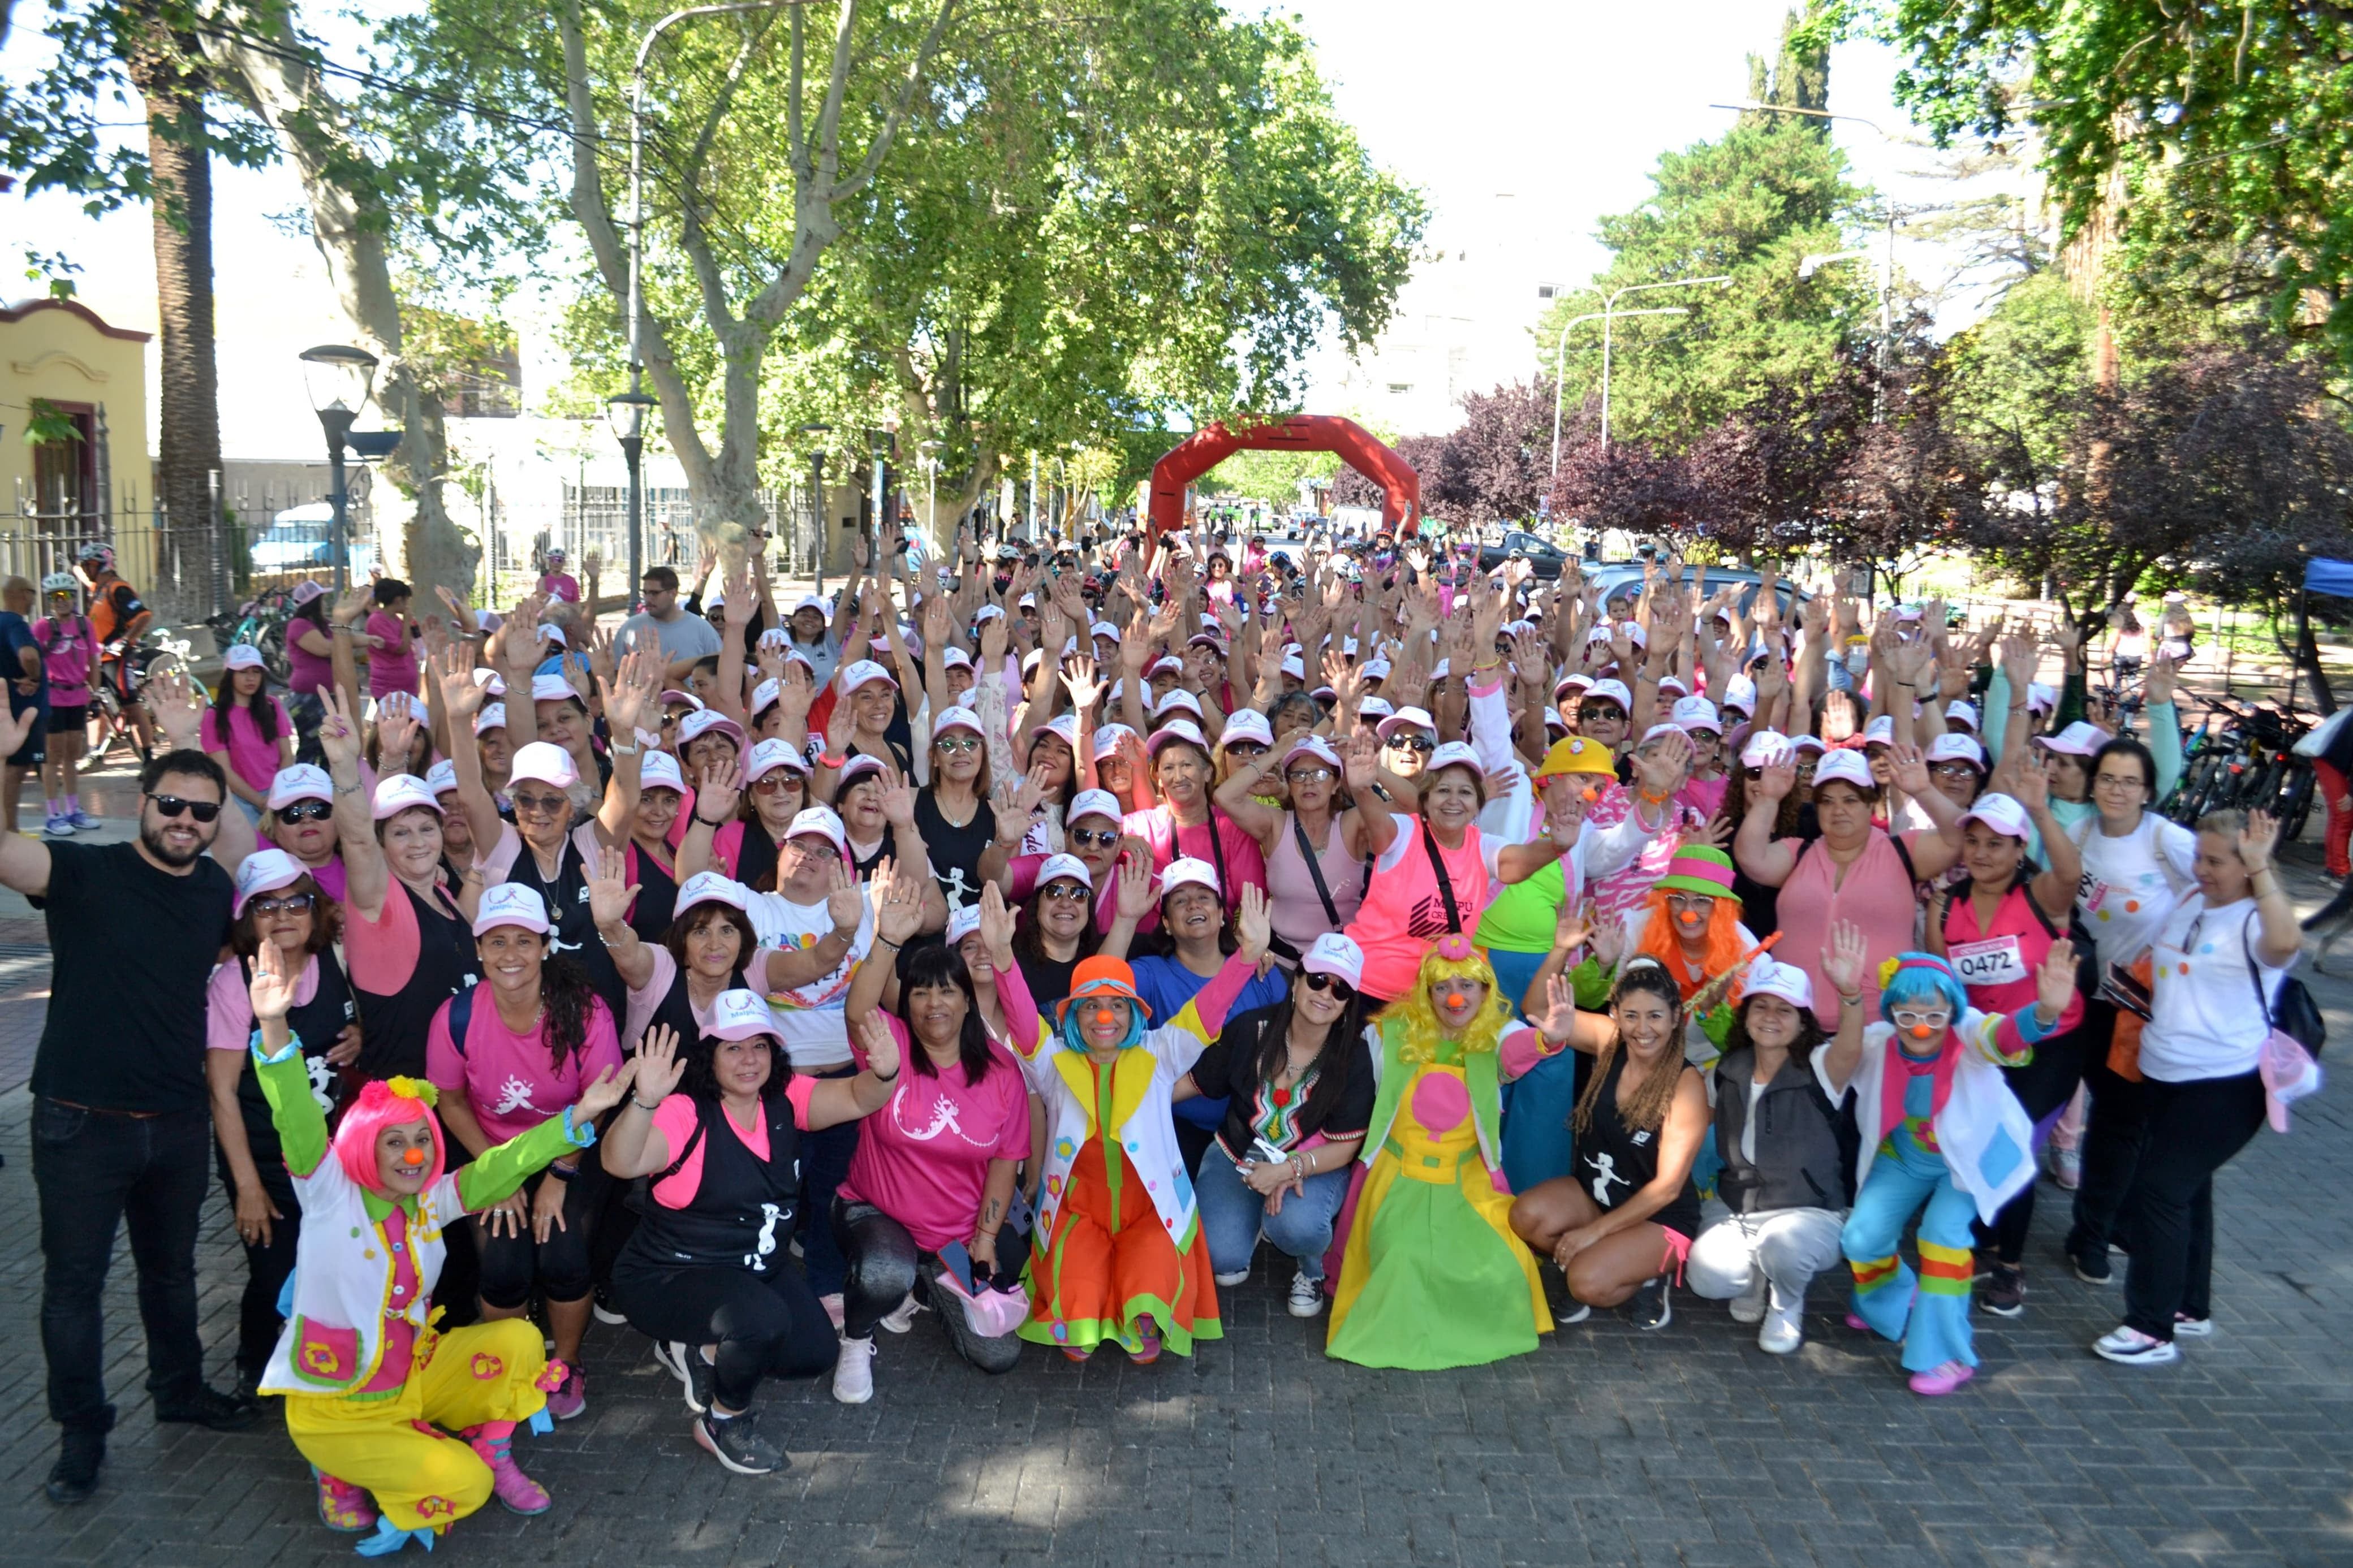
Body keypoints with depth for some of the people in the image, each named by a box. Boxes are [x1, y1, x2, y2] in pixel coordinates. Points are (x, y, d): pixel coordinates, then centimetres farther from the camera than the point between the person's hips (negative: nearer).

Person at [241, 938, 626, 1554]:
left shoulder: (430, 1202, -1)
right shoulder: (331, 1196, -14)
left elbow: (498, 1168, -6)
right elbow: (299, 1124, -28)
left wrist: (579, 1116, -19)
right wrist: (275, 1030, -44)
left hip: (414, 1376, 5)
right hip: (335, 1409, -5)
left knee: (519, 1340, -12)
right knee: (462, 1484, -18)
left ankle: (492, 1452, 11)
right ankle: (344, 1469, 7)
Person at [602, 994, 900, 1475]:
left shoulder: (786, 1099, -6)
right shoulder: (686, 1113, -22)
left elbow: (857, 1100, -17)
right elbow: (621, 1163, -38)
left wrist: (883, 1074, -41)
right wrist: (645, 1101, -57)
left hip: (758, 1269, 7)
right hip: (670, 1279, -7)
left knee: (817, 1352, -2)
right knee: (763, 1320, -32)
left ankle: (702, 1352, 20)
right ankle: (726, 1422, -2)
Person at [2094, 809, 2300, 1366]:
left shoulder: (2256, 920, -16)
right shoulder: (2188, 905, 7)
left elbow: (2285, 943, -41)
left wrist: (2260, 871, -36)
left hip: (2226, 1084, -8)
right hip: (2163, 1073, 8)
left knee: (2159, 1187, -10)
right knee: (2186, 1187, 18)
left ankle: (2153, 1329, -1)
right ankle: (2191, 1308, 33)